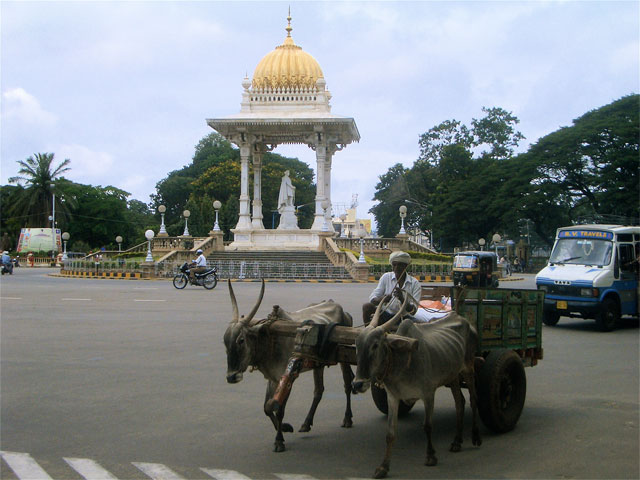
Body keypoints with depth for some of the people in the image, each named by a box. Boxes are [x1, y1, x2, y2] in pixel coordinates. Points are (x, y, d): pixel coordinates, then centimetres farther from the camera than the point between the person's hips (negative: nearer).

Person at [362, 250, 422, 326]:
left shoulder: (415, 284, -3)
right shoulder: (386, 277, 3)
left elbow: (413, 311, -11)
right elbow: (372, 298, -6)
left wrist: (402, 299, -30)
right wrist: (381, 299, -31)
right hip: (386, 314, 2)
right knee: (367, 306, -22)